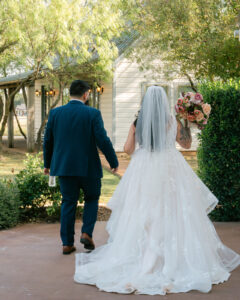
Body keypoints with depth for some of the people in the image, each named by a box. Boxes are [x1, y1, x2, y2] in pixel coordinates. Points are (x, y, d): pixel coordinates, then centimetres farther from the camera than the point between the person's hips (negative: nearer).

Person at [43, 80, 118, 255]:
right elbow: (103, 141, -12)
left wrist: (47, 163, 20)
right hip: (88, 167, -3)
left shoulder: (55, 113, 2)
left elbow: (48, 140, 7)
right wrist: (114, 163, -1)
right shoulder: (93, 114, -9)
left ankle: (67, 243, 10)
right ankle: (87, 233, 1)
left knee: (68, 203, 11)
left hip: (64, 166, 3)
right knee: (92, 199, 17)